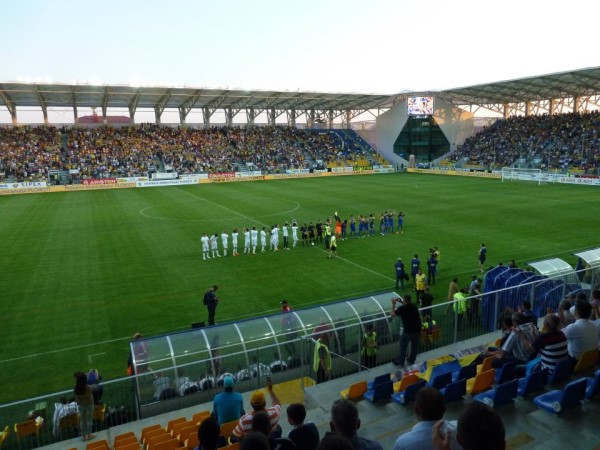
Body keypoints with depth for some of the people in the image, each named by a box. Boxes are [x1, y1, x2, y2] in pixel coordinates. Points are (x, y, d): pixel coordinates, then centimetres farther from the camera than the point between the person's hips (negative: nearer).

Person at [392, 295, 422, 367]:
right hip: (417, 329, 5)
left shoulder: (402, 308, -18)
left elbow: (392, 314, -4)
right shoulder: (414, 306, -2)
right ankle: (412, 360, 38)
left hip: (408, 331, -5)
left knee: (403, 346, 13)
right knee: (414, 346, 21)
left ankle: (400, 362, 26)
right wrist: (402, 303, 18)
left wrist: (393, 304, 3)